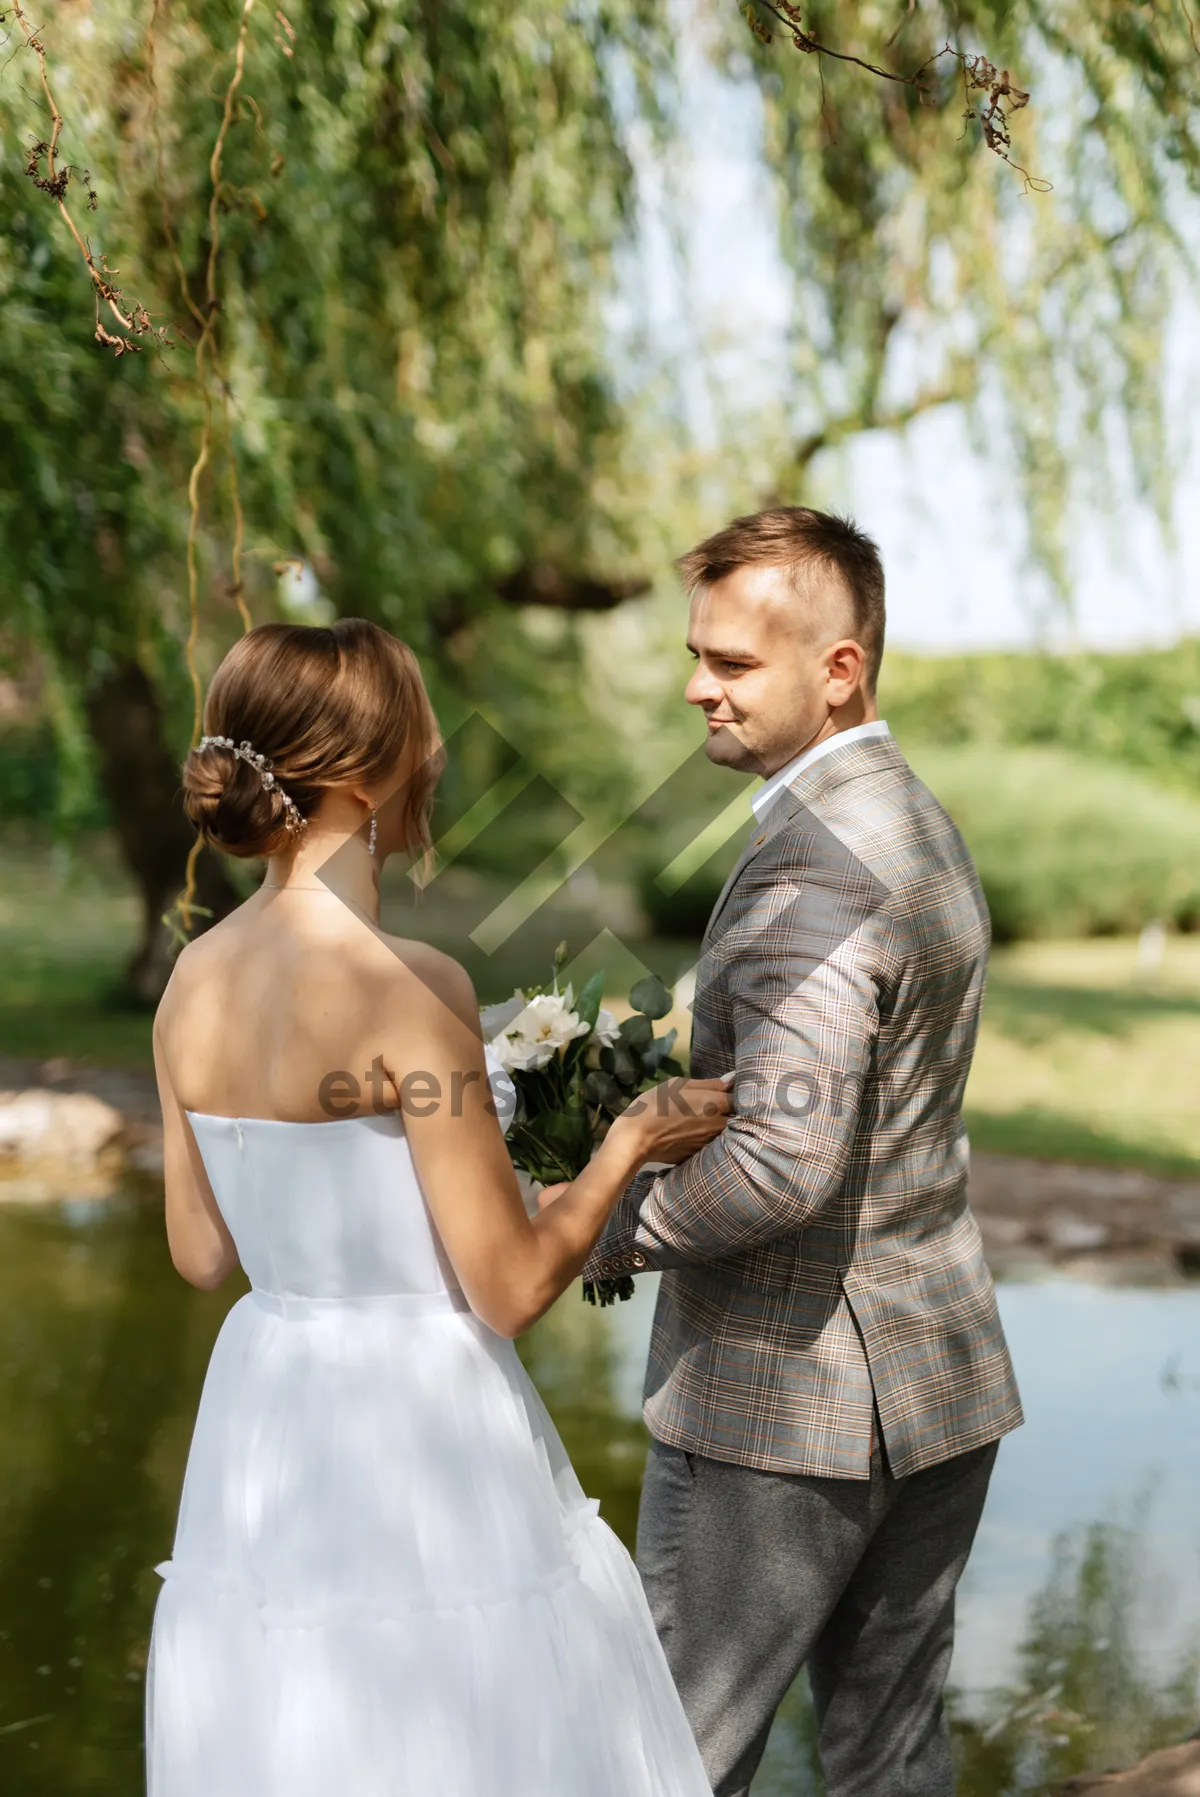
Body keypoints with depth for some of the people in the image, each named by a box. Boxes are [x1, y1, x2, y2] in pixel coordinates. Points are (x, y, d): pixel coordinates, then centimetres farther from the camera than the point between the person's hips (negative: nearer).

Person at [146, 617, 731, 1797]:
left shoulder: (195, 980, 0)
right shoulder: (410, 987, -21)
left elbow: (201, 1252, 10)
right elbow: (510, 1289, -16)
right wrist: (627, 1147, -2)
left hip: (261, 1432, 7)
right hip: (417, 1442, -7)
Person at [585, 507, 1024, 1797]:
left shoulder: (811, 869, -22)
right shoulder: (922, 827, 10)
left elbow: (784, 1167, -29)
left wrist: (607, 1225, -13)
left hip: (783, 1402, -9)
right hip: (939, 1390, 9)